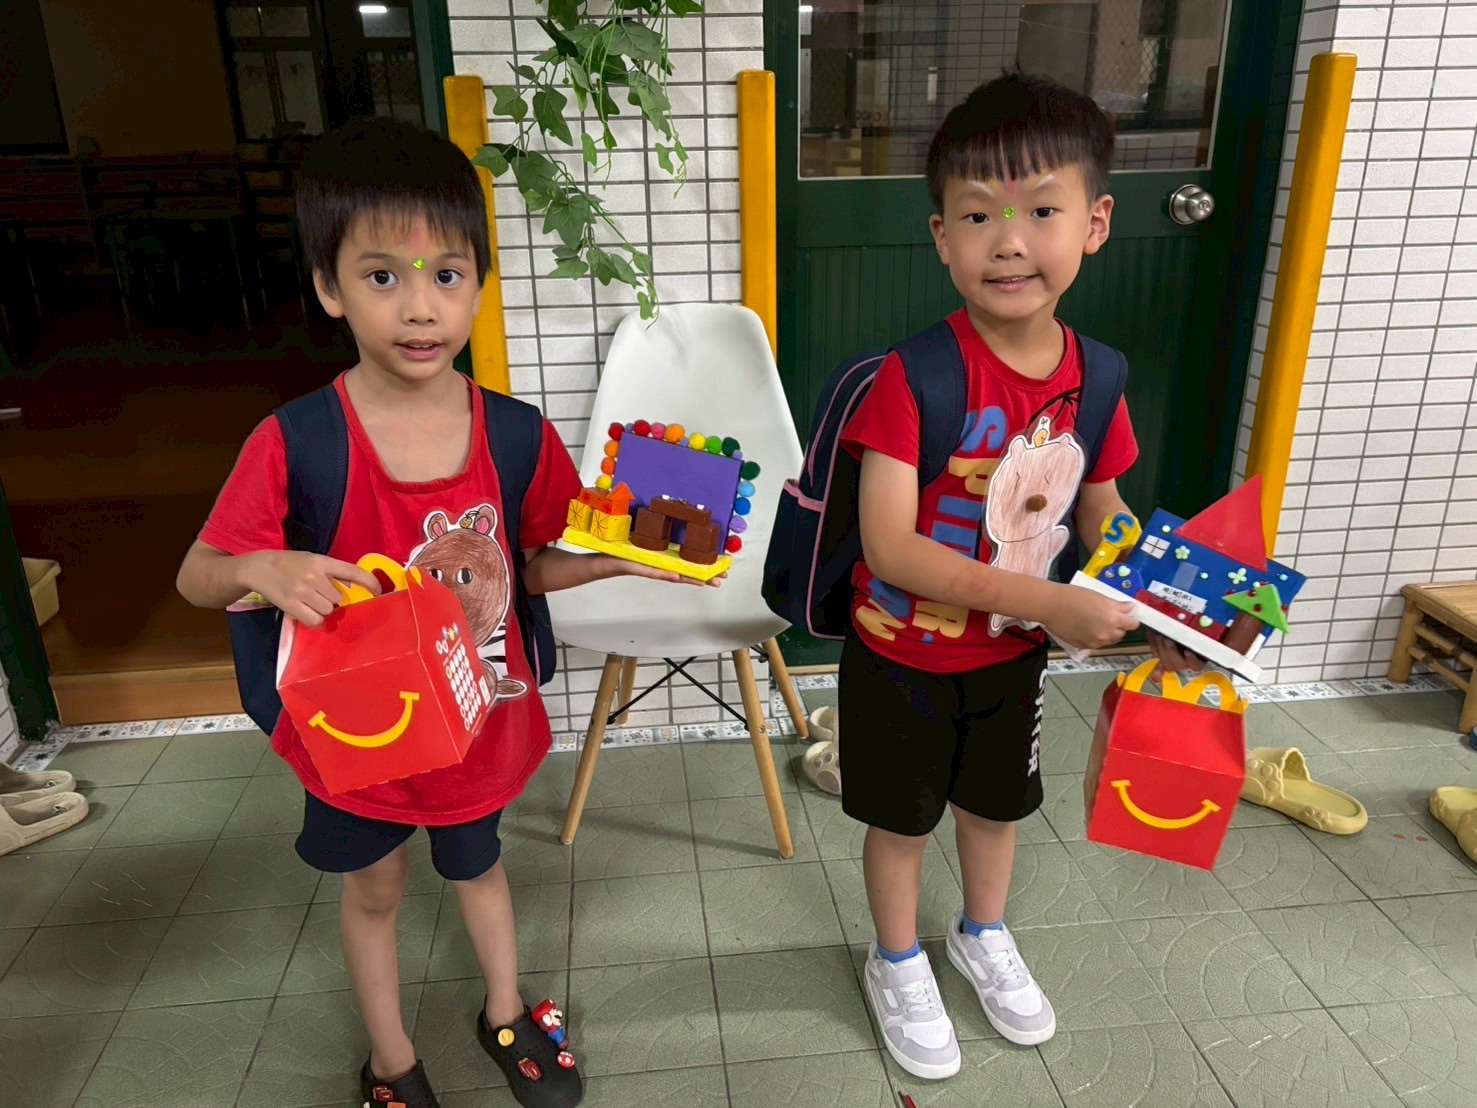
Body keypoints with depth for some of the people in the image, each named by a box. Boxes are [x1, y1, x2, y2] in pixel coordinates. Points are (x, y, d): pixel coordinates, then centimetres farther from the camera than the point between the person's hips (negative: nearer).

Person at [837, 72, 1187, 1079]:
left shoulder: (1094, 379, -9)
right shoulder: (914, 375, -26)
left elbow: (1102, 521, 4)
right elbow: (887, 546, -30)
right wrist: (1048, 602, -33)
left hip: (1015, 653, 5)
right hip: (904, 653, -4)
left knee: (998, 800, 25)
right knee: (901, 814, 16)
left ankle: (984, 936, 55)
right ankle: (899, 964, 45)